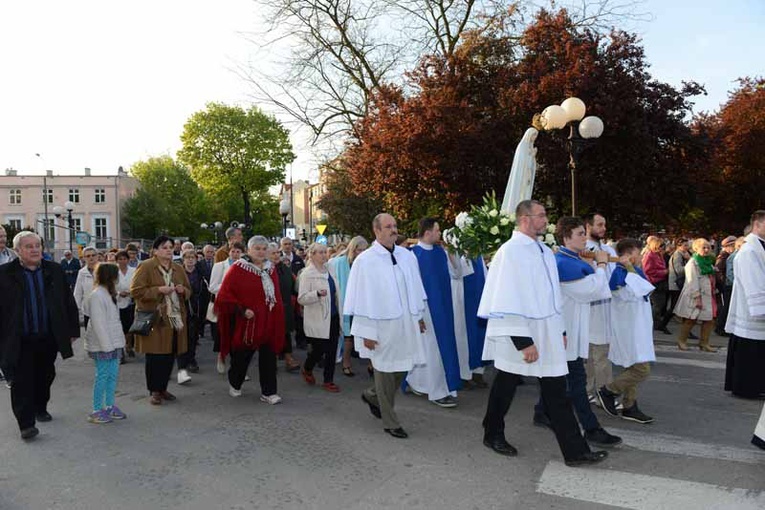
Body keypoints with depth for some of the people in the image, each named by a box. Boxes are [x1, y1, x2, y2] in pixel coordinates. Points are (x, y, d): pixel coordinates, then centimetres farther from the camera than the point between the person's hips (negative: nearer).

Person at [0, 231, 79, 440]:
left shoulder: (55, 271, 4)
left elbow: (68, 302, 8)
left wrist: (72, 330, 6)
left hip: (48, 338, 3)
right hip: (19, 340, -3)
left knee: (45, 377, 17)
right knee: (22, 382, -1)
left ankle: (40, 408, 38)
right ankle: (26, 423, 5)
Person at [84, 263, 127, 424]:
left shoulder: (109, 293, 15)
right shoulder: (97, 295, -15)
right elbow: (98, 323, -19)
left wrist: (119, 341, 13)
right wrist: (106, 344, -20)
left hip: (113, 342, 9)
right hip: (102, 344, -9)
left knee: (113, 374, 11)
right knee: (102, 375, -2)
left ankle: (110, 406, 20)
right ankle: (97, 411, 7)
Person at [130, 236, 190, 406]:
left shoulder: (178, 269, 13)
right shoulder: (145, 267, -5)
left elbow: (188, 291, 22)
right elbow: (135, 291, -10)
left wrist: (183, 290, -2)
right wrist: (159, 290, -18)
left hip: (175, 319, 5)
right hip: (154, 319, -5)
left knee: (170, 356, 7)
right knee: (155, 356, -1)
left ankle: (162, 388, 22)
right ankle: (154, 391, 12)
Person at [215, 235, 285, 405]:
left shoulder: (270, 270, 8)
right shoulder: (237, 269, -9)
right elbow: (224, 295, -12)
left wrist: (277, 317, 9)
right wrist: (241, 310, -19)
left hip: (268, 322, 4)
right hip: (246, 322, -4)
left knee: (268, 357, 3)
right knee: (242, 356, 13)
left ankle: (268, 392, 12)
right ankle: (234, 384, 38)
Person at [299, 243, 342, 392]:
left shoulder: (328, 271, 11)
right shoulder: (306, 274, -11)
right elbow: (301, 298, -17)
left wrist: (338, 312, 22)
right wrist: (317, 293, -33)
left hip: (332, 317, 6)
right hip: (317, 320, -6)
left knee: (332, 350, 6)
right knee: (319, 349, 1)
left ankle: (328, 380, 18)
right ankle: (307, 370, 30)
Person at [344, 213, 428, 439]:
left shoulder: (407, 256, 5)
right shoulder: (365, 260, -10)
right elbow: (362, 298, -10)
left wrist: (419, 316, 15)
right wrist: (367, 332, -11)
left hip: (406, 323, 6)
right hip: (381, 326, -5)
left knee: (402, 368, 13)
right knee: (385, 371, 6)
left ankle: (372, 395, 40)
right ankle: (390, 422, 23)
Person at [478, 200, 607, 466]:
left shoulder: (545, 252, 8)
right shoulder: (511, 251, -16)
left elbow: (552, 294, 16)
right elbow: (508, 300, -20)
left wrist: (561, 330, 15)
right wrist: (523, 340, -22)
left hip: (547, 333, 7)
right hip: (517, 334, -7)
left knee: (557, 392, 7)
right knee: (505, 387, 12)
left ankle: (575, 450, 14)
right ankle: (493, 435, 33)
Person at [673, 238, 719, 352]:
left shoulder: (708, 261, 16)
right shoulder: (692, 263, -11)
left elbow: (711, 278, 24)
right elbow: (692, 281, -17)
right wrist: (697, 297, -21)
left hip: (708, 296, 8)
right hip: (695, 296, -8)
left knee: (710, 320, 5)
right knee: (690, 320, -1)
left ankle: (704, 343, 15)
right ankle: (681, 341, 12)